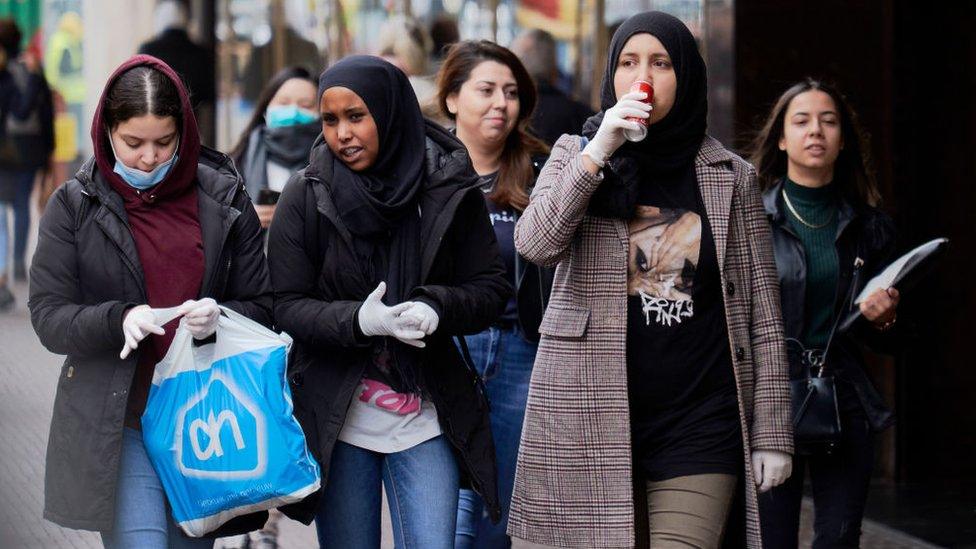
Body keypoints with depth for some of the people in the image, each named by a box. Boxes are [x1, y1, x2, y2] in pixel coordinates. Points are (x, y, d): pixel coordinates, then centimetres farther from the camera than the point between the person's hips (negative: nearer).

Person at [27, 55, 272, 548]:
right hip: (116, 426, -2)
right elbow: (48, 317, -2)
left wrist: (220, 317, -17)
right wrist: (119, 320, -21)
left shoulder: (224, 201, 5)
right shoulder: (75, 205, 2)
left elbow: (260, 308, 7)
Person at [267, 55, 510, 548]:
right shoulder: (306, 197, -2)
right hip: (335, 420, 0)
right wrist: (358, 321, -24)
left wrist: (435, 309, -21)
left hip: (425, 419, 0)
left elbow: (490, 290, 0)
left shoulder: (449, 188, -2)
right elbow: (286, 305, -5)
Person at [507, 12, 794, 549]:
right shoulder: (576, 154, 8)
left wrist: (772, 433, 2)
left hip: (699, 421, 0)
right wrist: (598, 152, -15)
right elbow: (534, 243, -10)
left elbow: (761, 311, 7)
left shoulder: (729, 175, 7)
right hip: (593, 411, 0)